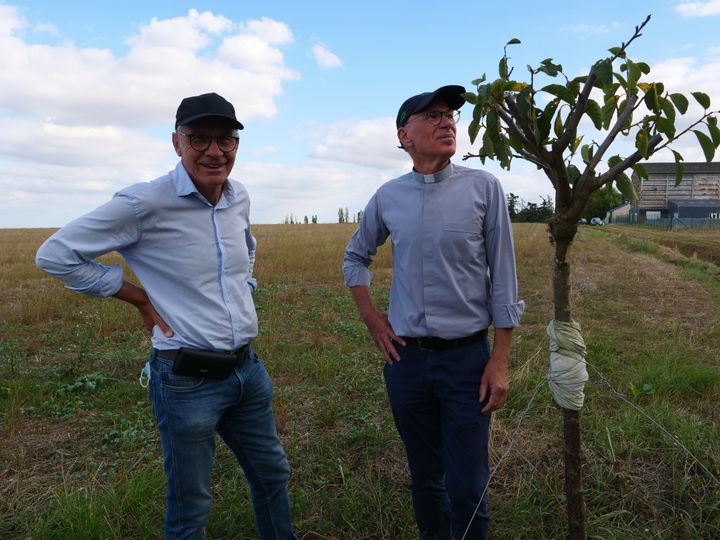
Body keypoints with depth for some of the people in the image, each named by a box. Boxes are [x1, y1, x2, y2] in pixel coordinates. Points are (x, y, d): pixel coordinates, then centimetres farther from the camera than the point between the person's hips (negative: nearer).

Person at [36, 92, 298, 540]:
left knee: (274, 476, 23)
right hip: (187, 380, -6)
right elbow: (56, 254, -10)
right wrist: (139, 297, -10)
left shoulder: (239, 197, 3)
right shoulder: (146, 204, -17)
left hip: (248, 369, 6)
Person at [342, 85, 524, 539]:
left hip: (466, 357, -2)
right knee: (426, 477, 17)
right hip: (405, 357, 3)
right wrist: (371, 318, 8)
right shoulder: (388, 197, 3)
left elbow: (503, 281, -4)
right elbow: (356, 258, 19)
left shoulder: (483, 187, -5)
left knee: (468, 488, 3)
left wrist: (500, 362, -7)